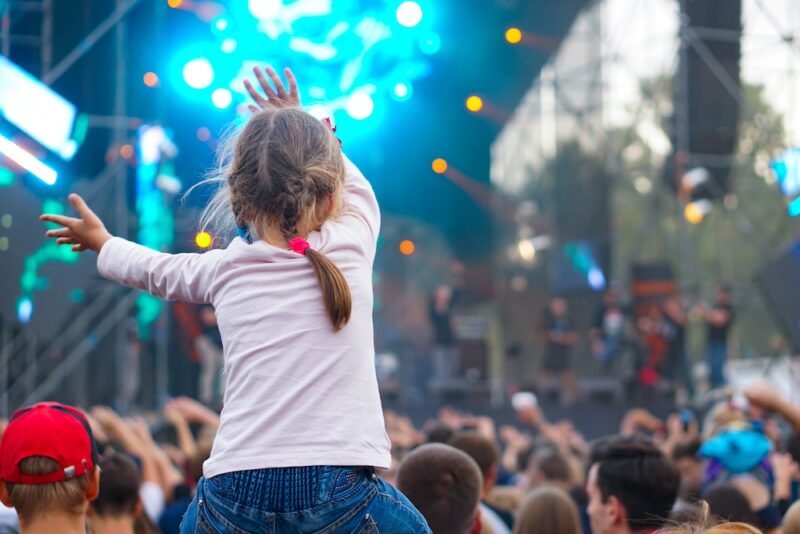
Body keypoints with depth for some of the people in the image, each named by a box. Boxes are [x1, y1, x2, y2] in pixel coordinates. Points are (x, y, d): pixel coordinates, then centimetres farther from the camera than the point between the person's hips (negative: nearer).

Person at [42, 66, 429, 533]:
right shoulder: (352, 248, 5)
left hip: (237, 493, 2)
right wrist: (303, 125, 42)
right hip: (341, 490, -2)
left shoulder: (227, 270, 9)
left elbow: (155, 269, 31)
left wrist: (101, 242, 51)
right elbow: (357, 188, 29)